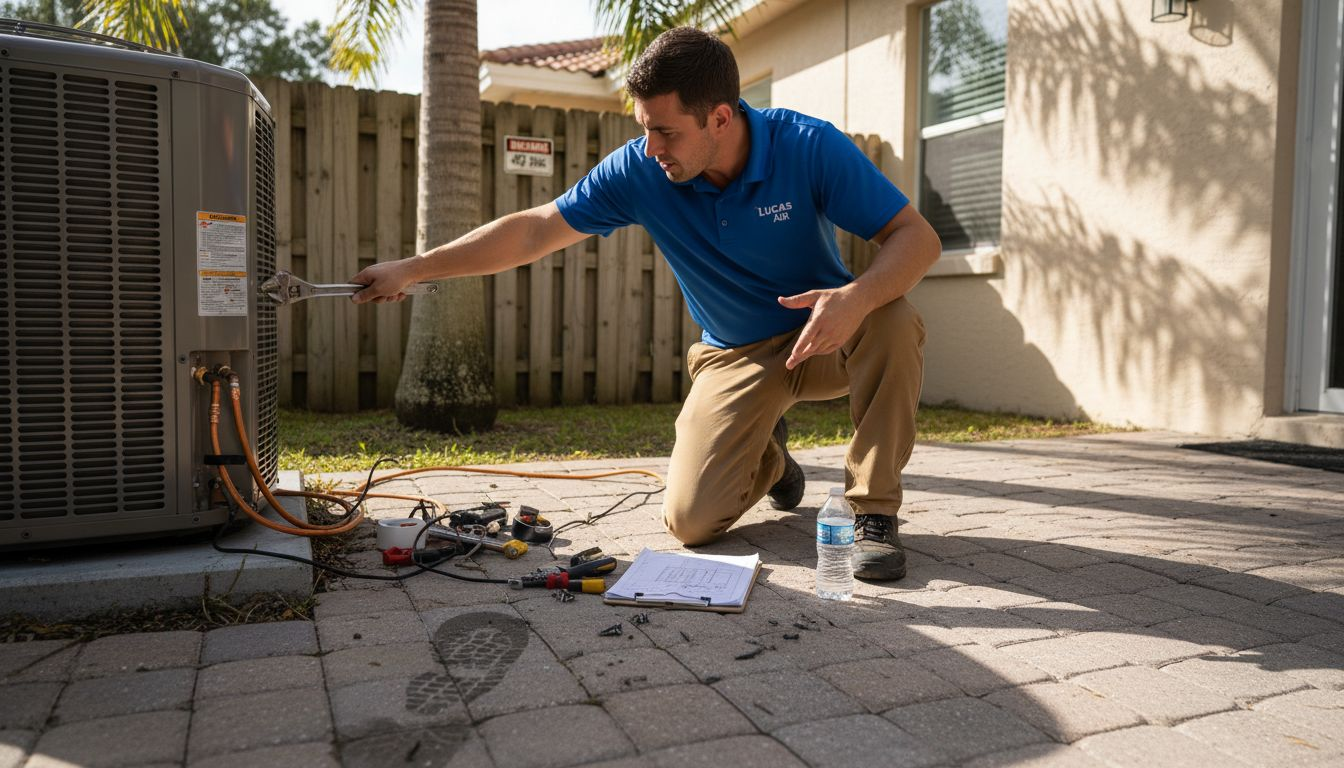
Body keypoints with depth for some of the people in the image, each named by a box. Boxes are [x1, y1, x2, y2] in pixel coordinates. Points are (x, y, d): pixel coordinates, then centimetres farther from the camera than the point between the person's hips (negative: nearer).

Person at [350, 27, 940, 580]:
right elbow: (533, 231, -9)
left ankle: (874, 510, -15)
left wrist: (857, 297, -44)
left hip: (821, 336, -1)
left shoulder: (809, 146, -21)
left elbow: (918, 238, -22)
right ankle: (765, 455, 22)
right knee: (690, 520, -13)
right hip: (735, 356, 1)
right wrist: (410, 270, -9)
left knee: (892, 318, -35)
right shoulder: (638, 170, -15)